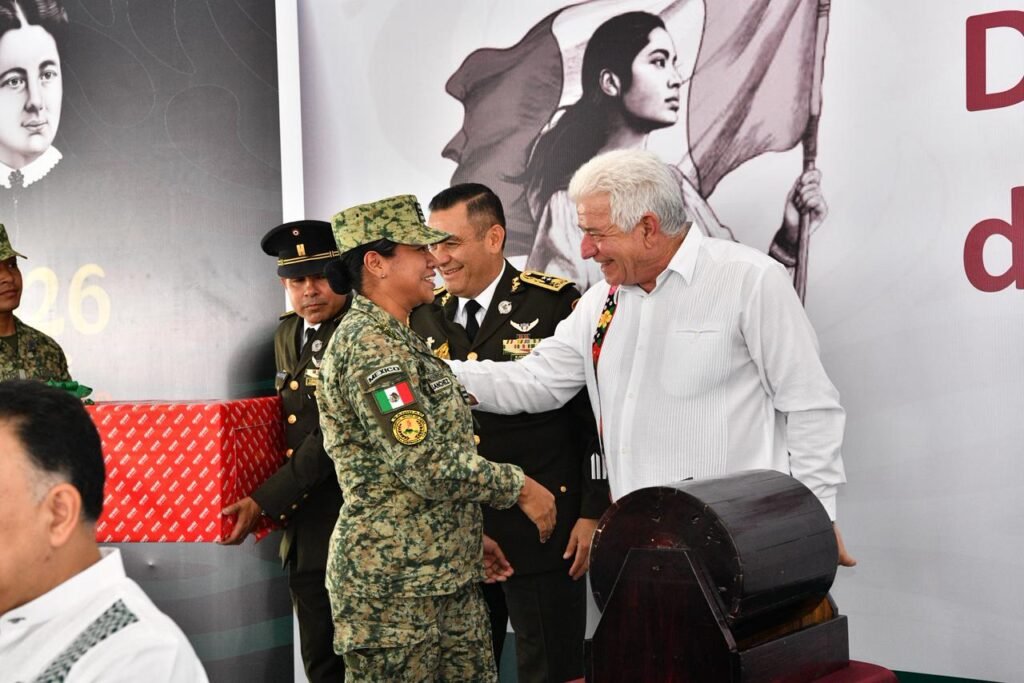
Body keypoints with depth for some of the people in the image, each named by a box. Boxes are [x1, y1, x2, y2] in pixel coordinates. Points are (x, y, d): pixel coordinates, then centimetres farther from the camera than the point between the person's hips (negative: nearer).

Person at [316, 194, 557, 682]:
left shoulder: (397, 340, 16)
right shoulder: (368, 345, -16)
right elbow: (425, 462, -22)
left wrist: (466, 534, 18)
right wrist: (517, 486, -12)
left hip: (447, 573, 10)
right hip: (395, 582, -10)